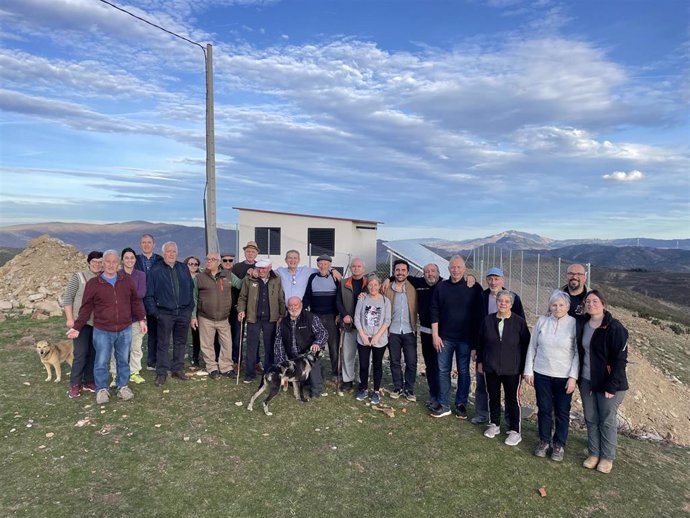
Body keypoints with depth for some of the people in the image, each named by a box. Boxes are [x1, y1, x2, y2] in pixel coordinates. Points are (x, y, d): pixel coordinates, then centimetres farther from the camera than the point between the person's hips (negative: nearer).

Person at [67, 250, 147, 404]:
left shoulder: (127, 281, 2)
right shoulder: (93, 284, -4)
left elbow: (135, 301, 9)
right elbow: (86, 308, 0)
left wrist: (141, 319, 5)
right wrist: (77, 327, -4)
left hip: (125, 330, 2)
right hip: (102, 331, -2)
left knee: (123, 361, 13)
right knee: (101, 362, 7)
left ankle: (122, 387, 28)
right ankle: (101, 390, 24)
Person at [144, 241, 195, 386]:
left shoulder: (184, 269, 9)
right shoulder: (155, 270, -2)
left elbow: (191, 289, 12)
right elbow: (149, 294, -1)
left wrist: (190, 307, 6)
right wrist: (154, 311, -7)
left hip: (184, 312, 3)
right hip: (165, 313, -3)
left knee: (180, 342, 11)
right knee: (163, 344, 3)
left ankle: (178, 369, 23)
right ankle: (161, 372, 12)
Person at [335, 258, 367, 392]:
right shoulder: (343, 284, 9)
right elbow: (338, 301, 6)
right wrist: (345, 315, -8)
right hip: (348, 324, 2)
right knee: (347, 353, 6)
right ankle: (347, 380, 18)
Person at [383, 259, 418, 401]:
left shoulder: (413, 288, 2)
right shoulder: (387, 289, 1)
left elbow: (417, 308, 3)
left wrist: (415, 327, -4)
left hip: (409, 331, 0)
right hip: (393, 331, 0)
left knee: (411, 362, 3)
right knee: (395, 361, 9)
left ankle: (409, 389, 17)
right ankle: (398, 387, 23)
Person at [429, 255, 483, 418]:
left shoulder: (474, 288, -4)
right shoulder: (441, 287, 2)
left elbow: (478, 314, -1)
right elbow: (435, 312, 3)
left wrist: (475, 339, -4)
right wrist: (435, 335, -2)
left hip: (465, 338, -1)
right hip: (445, 337, 2)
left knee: (463, 372, 8)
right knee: (443, 371, 6)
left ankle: (461, 404, 22)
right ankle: (443, 405, 16)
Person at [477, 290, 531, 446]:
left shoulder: (519, 322, -8)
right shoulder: (488, 320, -1)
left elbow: (525, 345, -3)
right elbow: (480, 342, 8)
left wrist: (523, 366, -2)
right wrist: (480, 361, 8)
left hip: (511, 369, -3)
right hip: (490, 367, 3)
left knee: (512, 399, 6)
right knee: (493, 397, 14)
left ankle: (515, 431, 19)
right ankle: (494, 425, 32)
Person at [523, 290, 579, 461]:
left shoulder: (574, 324, -7)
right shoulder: (542, 321, -1)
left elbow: (578, 353, -5)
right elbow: (532, 347, 5)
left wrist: (573, 377, -9)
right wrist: (528, 371, 3)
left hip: (564, 377, -2)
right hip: (542, 374, 2)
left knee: (562, 412, 10)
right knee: (544, 410, 12)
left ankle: (559, 445, 26)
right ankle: (544, 441, 28)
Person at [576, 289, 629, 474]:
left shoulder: (614, 328, -15)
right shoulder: (582, 325, 3)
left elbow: (620, 359, -15)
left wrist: (612, 386, -17)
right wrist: (578, 378, 6)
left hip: (608, 384, -5)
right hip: (586, 381, 5)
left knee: (607, 421, 8)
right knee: (591, 420, 14)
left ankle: (607, 458, 24)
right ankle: (593, 453, 28)